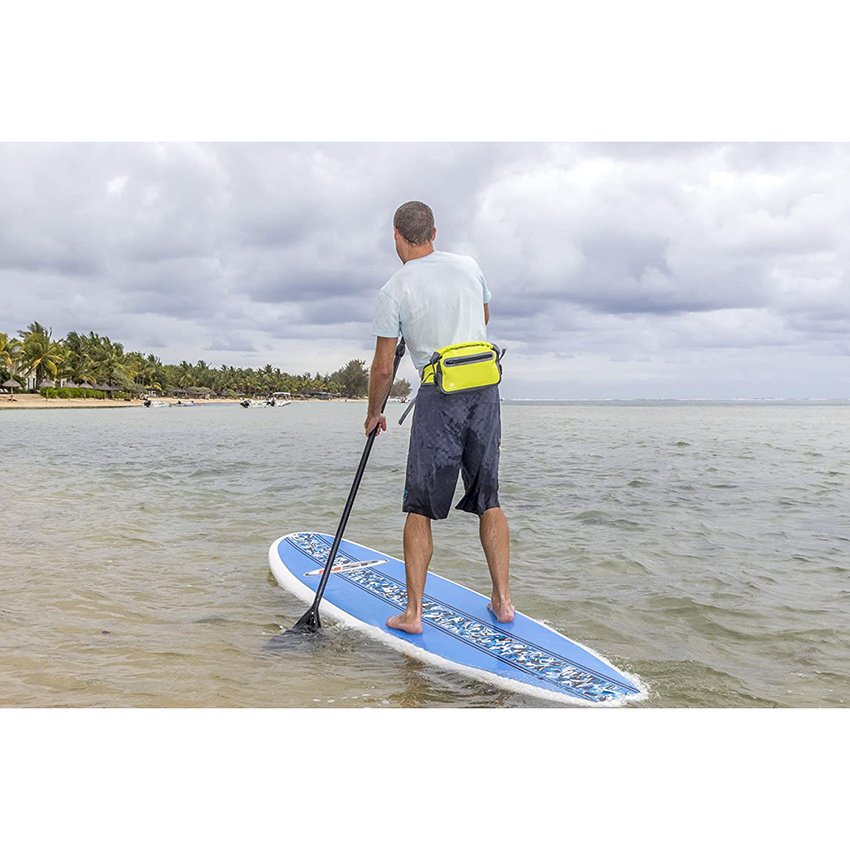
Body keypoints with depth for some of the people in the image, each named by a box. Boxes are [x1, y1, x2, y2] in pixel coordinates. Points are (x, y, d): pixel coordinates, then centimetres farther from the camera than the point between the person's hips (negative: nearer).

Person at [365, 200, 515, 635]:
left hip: (440, 398, -4)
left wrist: (374, 414, 12)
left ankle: (412, 612, 7)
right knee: (488, 499, 13)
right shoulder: (469, 266, 7)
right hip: (486, 391, 4)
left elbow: (383, 368, -3)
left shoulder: (394, 291, -7)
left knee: (420, 508, 5)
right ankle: (503, 600, 17)